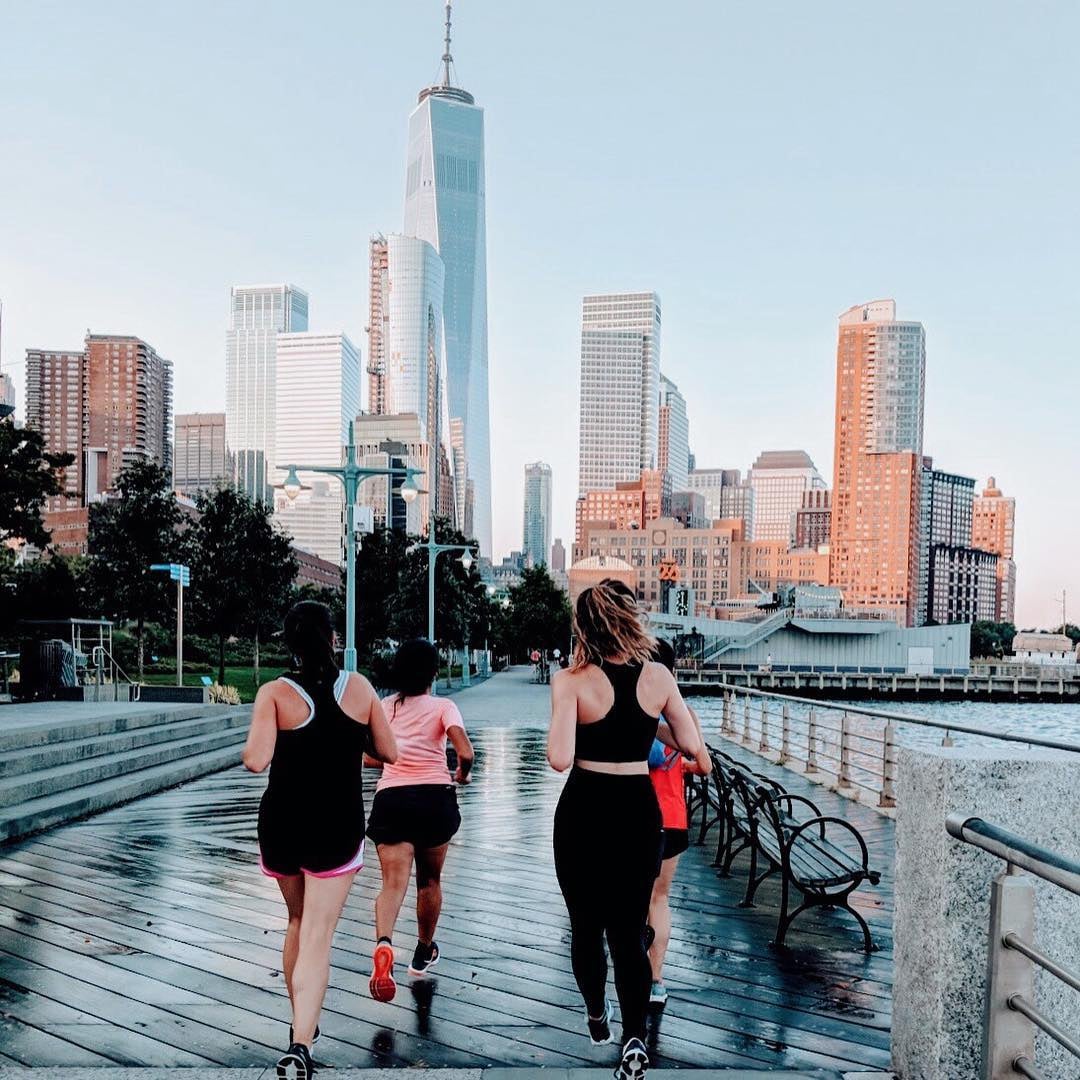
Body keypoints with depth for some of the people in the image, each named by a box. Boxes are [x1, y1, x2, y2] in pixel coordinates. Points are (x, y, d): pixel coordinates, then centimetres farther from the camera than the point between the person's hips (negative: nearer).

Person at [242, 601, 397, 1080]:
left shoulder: (275, 693, -10)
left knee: (298, 923, 23)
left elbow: (255, 761, -20)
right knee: (317, 938, 0)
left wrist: (255, 739, 1)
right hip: (338, 830, -1)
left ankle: (302, 1024, 35)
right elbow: (388, 754, 3)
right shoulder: (359, 687, -4)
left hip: (282, 827, 1)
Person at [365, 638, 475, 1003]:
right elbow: (466, 754, -12)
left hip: (390, 797, 1)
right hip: (434, 797, -1)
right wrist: (461, 774, 9)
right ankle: (424, 953, 34)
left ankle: (383, 945, -36)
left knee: (393, 882, -8)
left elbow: (370, 758, 13)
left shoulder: (383, 706, 10)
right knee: (430, 880, 19)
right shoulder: (443, 707, 1)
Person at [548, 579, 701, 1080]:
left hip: (585, 812, -2)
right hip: (638, 811, 2)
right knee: (629, 931, 8)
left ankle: (597, 1016, 36)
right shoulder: (658, 676, -4)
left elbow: (560, 759, -21)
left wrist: (562, 708, -3)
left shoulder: (571, 681, -13)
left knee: (586, 926, 18)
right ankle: (634, 1036, -7)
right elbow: (691, 745, 3)